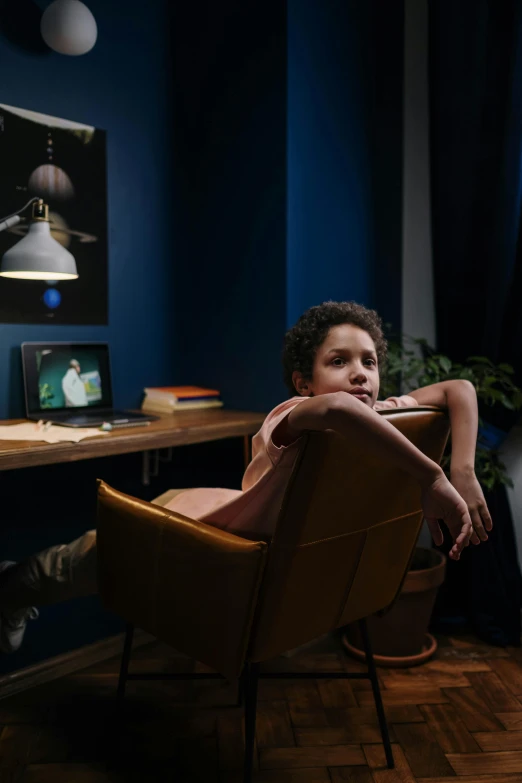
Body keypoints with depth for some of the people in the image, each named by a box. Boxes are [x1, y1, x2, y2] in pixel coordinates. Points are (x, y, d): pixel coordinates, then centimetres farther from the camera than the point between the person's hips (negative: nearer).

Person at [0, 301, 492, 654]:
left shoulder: (378, 419, -23)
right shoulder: (293, 418, -42)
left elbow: (459, 389, -18)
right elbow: (336, 407, -65)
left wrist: (463, 471, -33)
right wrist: (432, 478, -61)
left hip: (268, 544, 5)